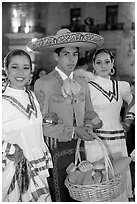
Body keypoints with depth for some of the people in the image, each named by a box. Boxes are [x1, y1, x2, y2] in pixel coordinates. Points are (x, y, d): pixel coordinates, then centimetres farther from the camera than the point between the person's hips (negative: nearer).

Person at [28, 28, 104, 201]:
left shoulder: (82, 83, 9)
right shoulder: (42, 84, -9)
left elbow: (89, 112, 16)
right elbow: (41, 124, -13)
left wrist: (93, 122, -7)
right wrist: (73, 131, -18)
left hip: (79, 148, 5)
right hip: (56, 150, -5)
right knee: (59, 196, 3)